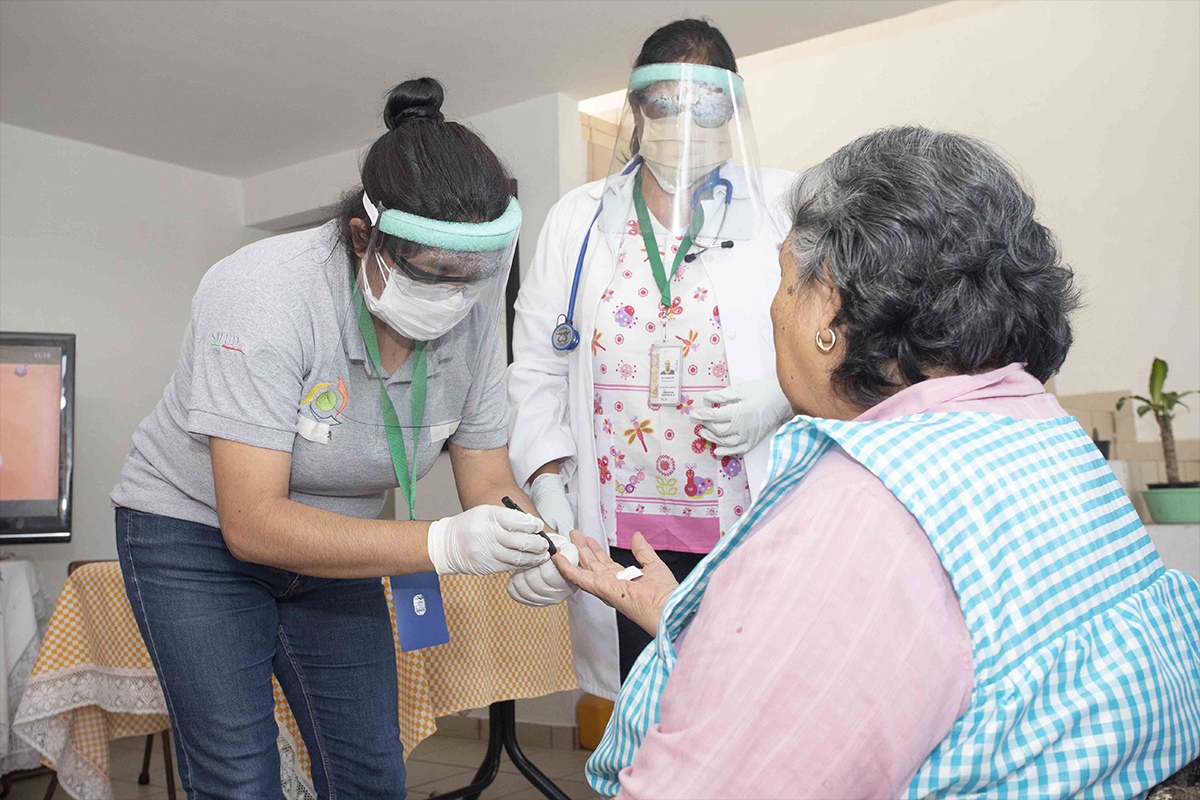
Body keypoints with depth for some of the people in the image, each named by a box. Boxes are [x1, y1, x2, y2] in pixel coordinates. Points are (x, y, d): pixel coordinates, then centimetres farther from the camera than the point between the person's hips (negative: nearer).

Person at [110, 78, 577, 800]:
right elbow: (251, 523, -33)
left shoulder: (474, 316, -15)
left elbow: (490, 483, -8)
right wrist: (445, 544, -43)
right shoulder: (268, 294, -31)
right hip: (197, 532, -4)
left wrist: (532, 545, -32)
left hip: (329, 546, 5)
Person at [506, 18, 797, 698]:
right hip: (621, 536, 2)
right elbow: (537, 367, 9)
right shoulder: (578, 219, 10)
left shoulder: (784, 208, 4)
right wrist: (547, 482, -2)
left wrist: (786, 396, -12)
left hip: (751, 537, -1)